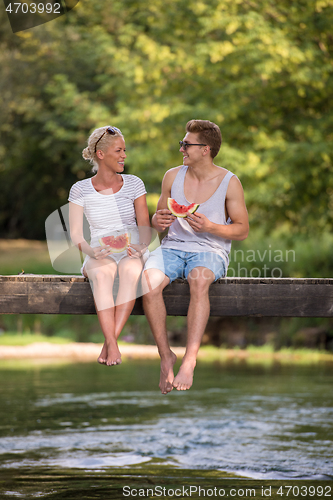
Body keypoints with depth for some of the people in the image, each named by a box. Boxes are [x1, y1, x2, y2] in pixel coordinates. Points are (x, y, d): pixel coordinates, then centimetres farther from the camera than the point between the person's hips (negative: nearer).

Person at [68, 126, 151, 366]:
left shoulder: (134, 184, 7)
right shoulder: (81, 190, 4)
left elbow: (144, 226, 4)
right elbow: (76, 234, 1)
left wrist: (141, 247, -18)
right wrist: (92, 252, -20)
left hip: (131, 252, 1)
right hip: (100, 255, 0)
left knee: (131, 272, -37)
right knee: (102, 275, -38)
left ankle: (110, 342, -40)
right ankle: (112, 345, -46)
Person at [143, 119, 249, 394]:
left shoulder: (229, 183, -1)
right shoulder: (173, 176, 10)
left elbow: (242, 229, 2)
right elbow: (159, 217, 20)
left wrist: (210, 227, -16)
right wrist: (158, 220, -6)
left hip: (211, 250, -3)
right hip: (173, 246, 3)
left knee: (199, 282, -40)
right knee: (149, 281, -31)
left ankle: (189, 360, -41)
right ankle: (166, 355, -21)